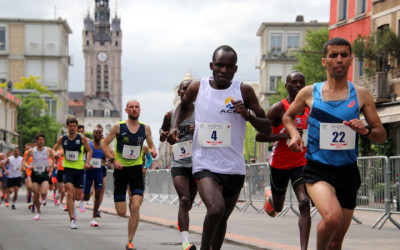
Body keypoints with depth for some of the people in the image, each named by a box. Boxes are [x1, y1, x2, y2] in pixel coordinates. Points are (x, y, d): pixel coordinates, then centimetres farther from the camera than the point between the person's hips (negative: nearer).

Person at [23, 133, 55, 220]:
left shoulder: (49, 150, -3)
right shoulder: (31, 151, -1)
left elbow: (54, 159, 9)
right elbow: (24, 161, 8)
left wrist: (51, 167, -8)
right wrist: (28, 166, -12)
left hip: (45, 174, -1)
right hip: (35, 174, 1)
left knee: (43, 193, -20)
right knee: (36, 195, 1)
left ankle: (44, 199, 19)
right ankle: (38, 213, 18)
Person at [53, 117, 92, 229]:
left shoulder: (82, 138, -5)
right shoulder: (62, 139, -1)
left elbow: (89, 150, 6)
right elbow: (54, 150, 14)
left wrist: (87, 162, -8)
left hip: (79, 169, 1)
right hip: (68, 169, -1)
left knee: (78, 197, 7)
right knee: (69, 193, -15)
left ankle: (71, 204, 45)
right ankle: (72, 219, -12)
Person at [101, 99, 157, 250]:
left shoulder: (145, 128, 2)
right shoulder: (118, 127, -5)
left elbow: (151, 145, 16)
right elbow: (104, 145, 1)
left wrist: (153, 151, -8)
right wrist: (113, 160, -14)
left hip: (137, 170, 1)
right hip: (121, 170, -1)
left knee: (136, 207, -15)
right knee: (121, 212, 0)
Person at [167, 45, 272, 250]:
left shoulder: (244, 91, -2)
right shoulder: (197, 88, 1)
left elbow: (267, 129, -1)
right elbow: (184, 105, 25)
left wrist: (248, 116, -19)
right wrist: (174, 126, 8)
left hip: (234, 168, 2)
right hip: (205, 165, -2)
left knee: (222, 218, 16)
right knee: (216, 209, -26)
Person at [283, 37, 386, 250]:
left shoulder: (360, 95, 3)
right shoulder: (309, 93, 1)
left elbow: (381, 135, 6)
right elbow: (288, 116, 20)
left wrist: (366, 131, -16)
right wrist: (294, 133, -1)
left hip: (348, 172, 3)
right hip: (318, 170, -3)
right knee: (333, 216, -31)